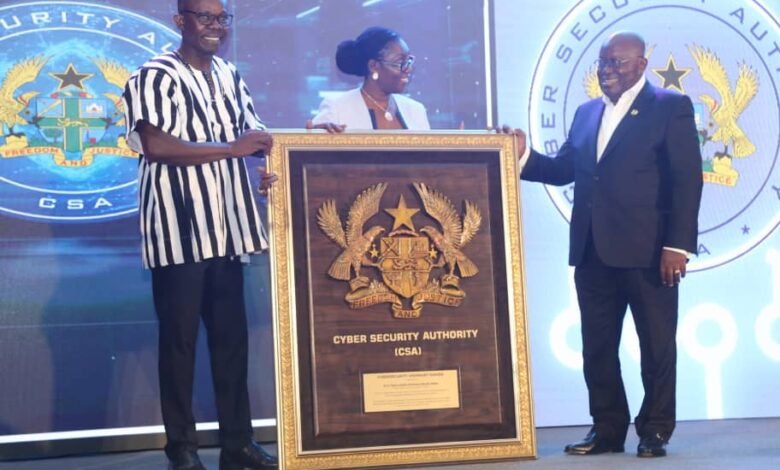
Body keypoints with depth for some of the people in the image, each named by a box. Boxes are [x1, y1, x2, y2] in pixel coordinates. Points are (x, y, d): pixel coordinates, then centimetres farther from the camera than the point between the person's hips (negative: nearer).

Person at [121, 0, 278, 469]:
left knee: (232, 334, 9)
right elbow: (155, 146, -19)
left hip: (226, 227, 7)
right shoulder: (156, 76, -8)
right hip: (179, 230, -7)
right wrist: (231, 148, -18)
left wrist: (273, 163, -1)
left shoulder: (230, 76, 15)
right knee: (180, 338, 0)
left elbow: (252, 135, 22)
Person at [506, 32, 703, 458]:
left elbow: (687, 180, -9)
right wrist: (524, 155, -5)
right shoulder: (587, 113, 17)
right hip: (593, 252, 6)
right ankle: (607, 429, 19)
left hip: (647, 251, -6)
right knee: (597, 347, 9)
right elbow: (564, 170, 13)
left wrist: (678, 245, -16)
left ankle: (655, 430, 14)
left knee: (656, 344, 4)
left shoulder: (671, 108, -2)